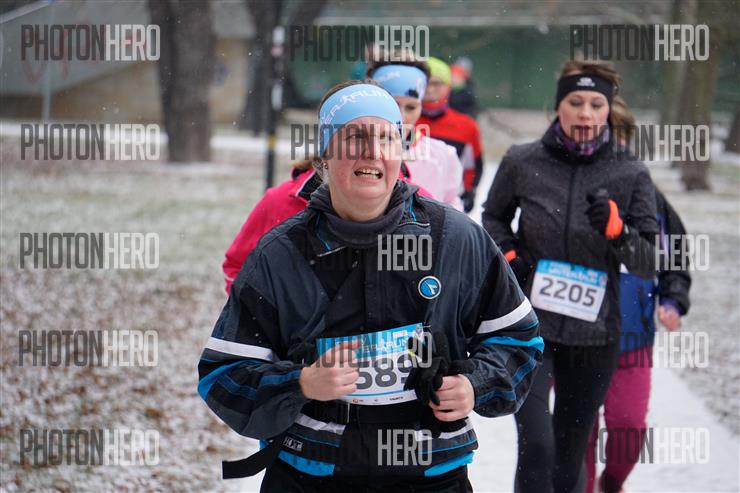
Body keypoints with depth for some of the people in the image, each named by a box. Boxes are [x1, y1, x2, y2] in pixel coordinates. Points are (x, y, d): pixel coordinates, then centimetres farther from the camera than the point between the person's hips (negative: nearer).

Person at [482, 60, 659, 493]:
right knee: (537, 445, -17)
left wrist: (616, 231, -19)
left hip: (593, 336, 2)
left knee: (570, 458, 12)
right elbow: (494, 217, 18)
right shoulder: (522, 163, -2)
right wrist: (507, 253, -2)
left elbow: (649, 265, -1)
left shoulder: (631, 176, -2)